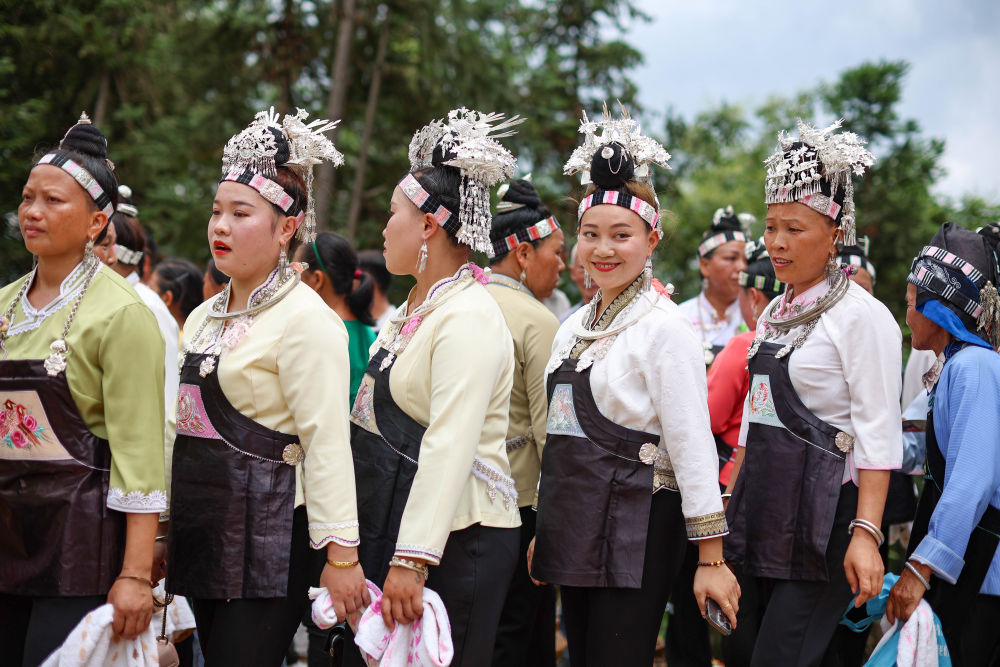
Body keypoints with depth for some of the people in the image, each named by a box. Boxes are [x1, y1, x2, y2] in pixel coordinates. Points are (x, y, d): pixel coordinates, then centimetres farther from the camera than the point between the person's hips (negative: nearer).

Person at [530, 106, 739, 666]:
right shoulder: (575, 327, 14)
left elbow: (692, 444, -13)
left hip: (636, 531, -7)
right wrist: (545, 530, 21)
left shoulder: (664, 327, -9)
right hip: (575, 528, 7)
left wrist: (711, 556, -15)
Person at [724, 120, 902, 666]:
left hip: (823, 516, -8)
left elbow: (878, 436, -15)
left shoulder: (862, 315, -9)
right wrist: (731, 508, 19)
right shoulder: (775, 314, 15)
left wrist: (865, 533, -22)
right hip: (768, 511, 8)